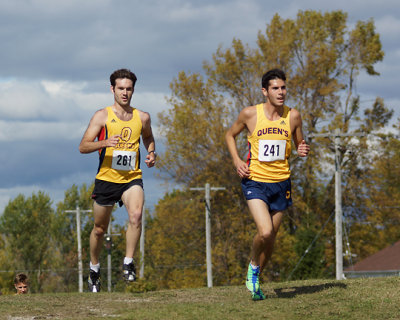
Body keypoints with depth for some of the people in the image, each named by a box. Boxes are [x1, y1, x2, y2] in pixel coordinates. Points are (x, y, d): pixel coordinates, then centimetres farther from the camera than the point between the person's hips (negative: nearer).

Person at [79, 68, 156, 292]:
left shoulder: (142, 117, 7)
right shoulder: (102, 116, -2)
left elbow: (148, 137, 28)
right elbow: (83, 146, -7)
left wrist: (151, 153, 6)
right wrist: (104, 143, -26)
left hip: (132, 178, 1)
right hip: (106, 178, -1)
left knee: (136, 214, -28)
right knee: (100, 229, 11)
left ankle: (129, 263, -17)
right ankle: (94, 269, 33)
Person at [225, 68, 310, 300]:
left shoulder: (293, 116, 0)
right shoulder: (250, 114, -6)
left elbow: (299, 145, 14)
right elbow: (230, 135, 12)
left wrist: (303, 151, -10)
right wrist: (237, 161, -3)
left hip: (281, 183, 3)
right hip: (255, 181, -3)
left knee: (271, 238, 10)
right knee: (265, 232, -21)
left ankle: (255, 279, 33)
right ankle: (253, 266, 9)